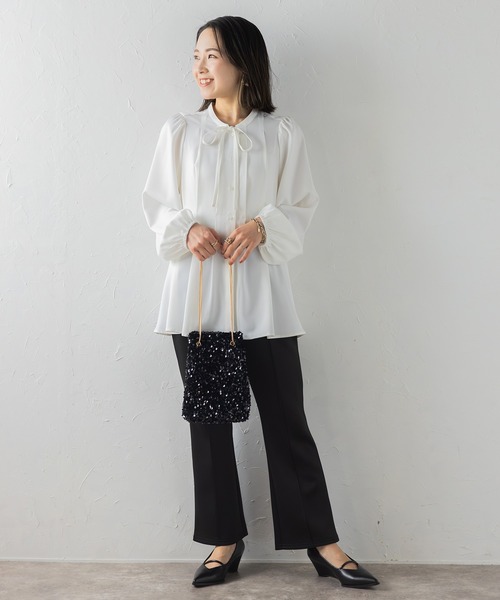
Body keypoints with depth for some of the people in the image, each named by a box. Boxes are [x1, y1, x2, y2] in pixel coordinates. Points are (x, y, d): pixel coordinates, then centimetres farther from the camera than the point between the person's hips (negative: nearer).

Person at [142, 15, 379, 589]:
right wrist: (186, 230, -11)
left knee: (287, 419, 2)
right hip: (195, 293, 2)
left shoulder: (283, 134, 3)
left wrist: (262, 226, -15)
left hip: (261, 294, -1)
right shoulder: (179, 131, 7)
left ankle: (321, 541, 15)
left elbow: (300, 207, 5)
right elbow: (157, 203, 9)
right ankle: (224, 540, 22)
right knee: (208, 419, 8)